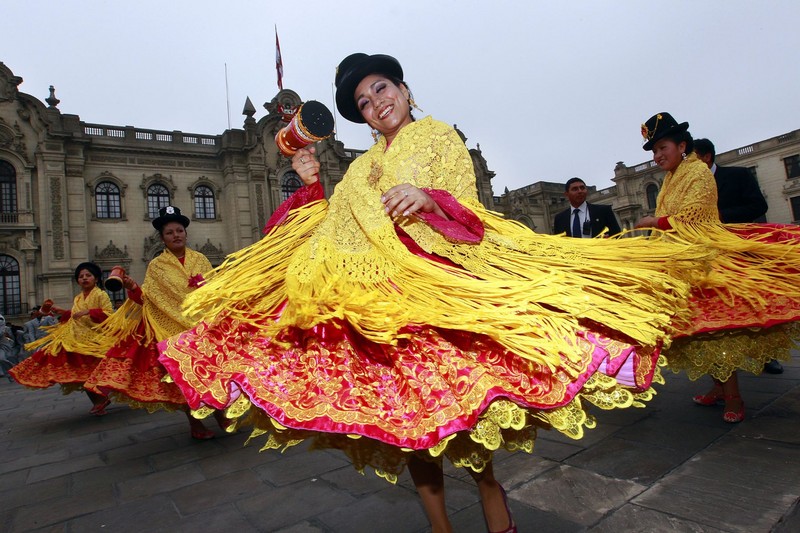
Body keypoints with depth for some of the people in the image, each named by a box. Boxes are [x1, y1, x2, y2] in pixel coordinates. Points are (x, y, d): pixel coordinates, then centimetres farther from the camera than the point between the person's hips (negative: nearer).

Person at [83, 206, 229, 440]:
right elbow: (147, 300, 2)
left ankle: (219, 413, 16)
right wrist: (133, 288, -15)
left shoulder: (200, 259, 9)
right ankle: (194, 422, 15)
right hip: (171, 328, -1)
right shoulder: (156, 266, 7)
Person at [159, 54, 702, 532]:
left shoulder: (439, 136, 11)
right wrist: (313, 185, 10)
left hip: (435, 282, -5)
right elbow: (336, 232, 19)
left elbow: (465, 209, -3)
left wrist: (428, 199, -22)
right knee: (402, 411, 4)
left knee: (447, 398, -13)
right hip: (376, 298, 5)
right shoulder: (363, 168, 24)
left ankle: (489, 484, 15)